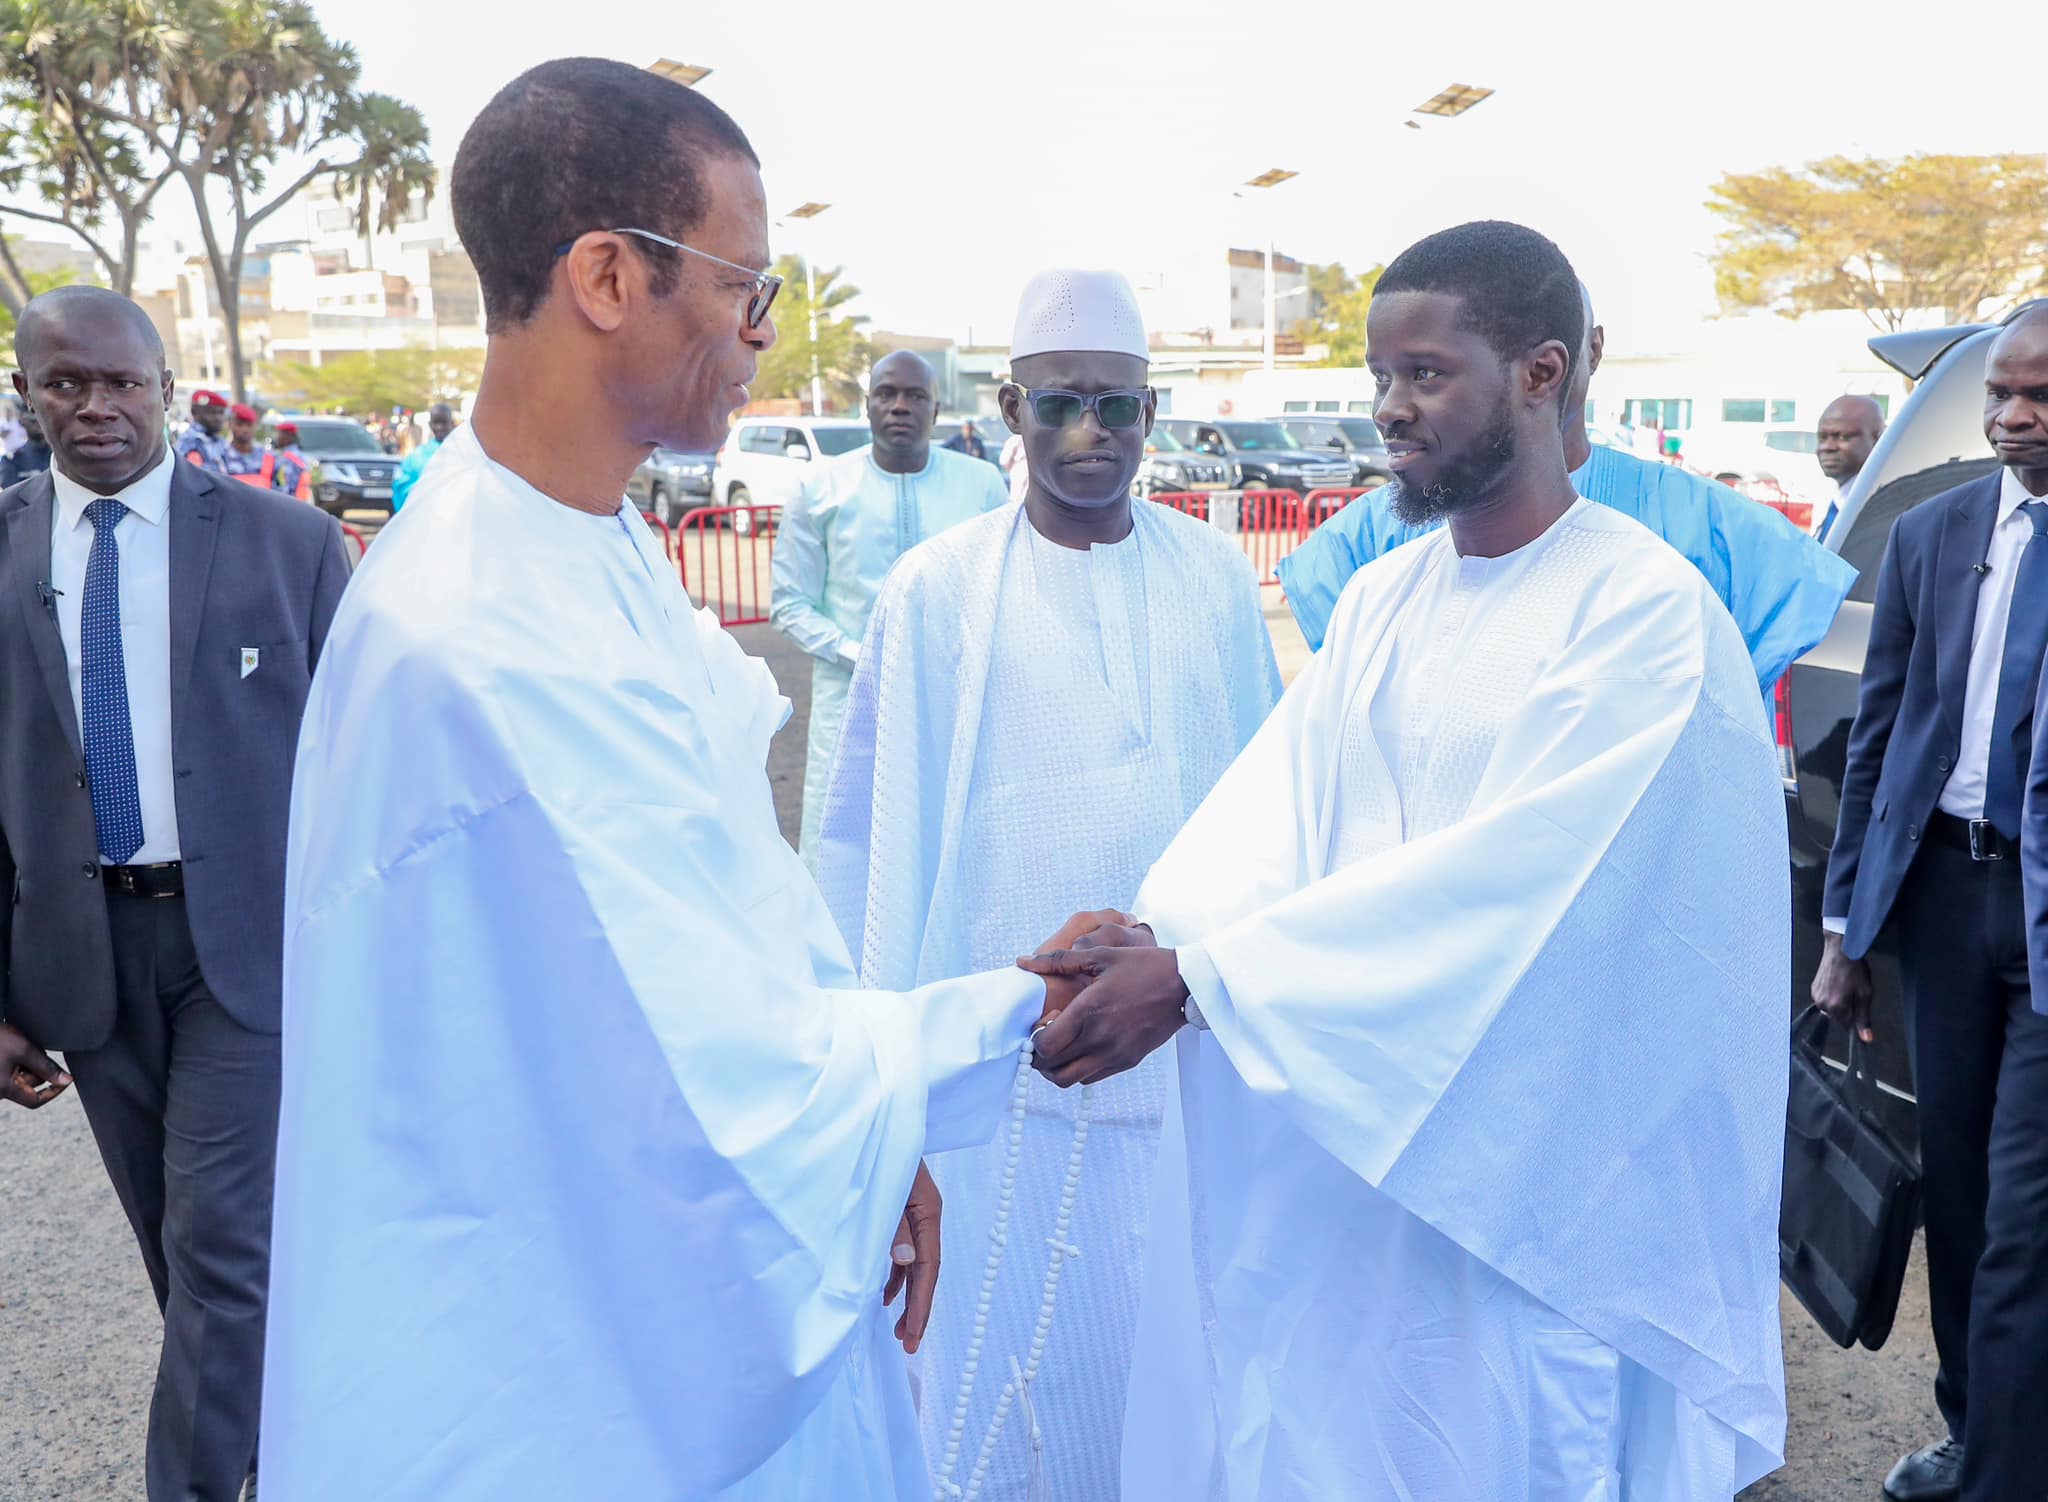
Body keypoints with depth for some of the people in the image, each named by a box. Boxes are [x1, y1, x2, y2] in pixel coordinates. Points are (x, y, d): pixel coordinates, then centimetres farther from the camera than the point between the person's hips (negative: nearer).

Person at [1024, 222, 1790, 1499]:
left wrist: (1197, 978, -27)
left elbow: (1500, 874, -24)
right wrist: (1148, 931, -23)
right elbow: (1277, 808, -3)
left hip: (1511, 1175, -6)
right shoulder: (1381, 600, 8)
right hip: (1328, 1131, 6)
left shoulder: (1646, 608, -13)